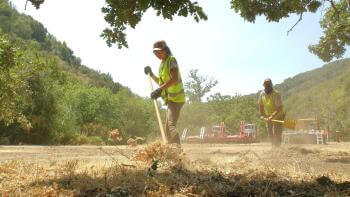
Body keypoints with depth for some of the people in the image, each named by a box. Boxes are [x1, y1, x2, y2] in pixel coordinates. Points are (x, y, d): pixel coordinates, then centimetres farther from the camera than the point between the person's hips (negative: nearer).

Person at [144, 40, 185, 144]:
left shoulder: (171, 60, -9)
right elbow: (161, 82, 26)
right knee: (167, 129, 13)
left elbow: (174, 79, -25)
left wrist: (160, 90, -34)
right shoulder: (162, 63, 17)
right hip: (171, 98, 10)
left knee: (171, 125, -23)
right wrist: (151, 74, 14)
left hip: (176, 98, -10)